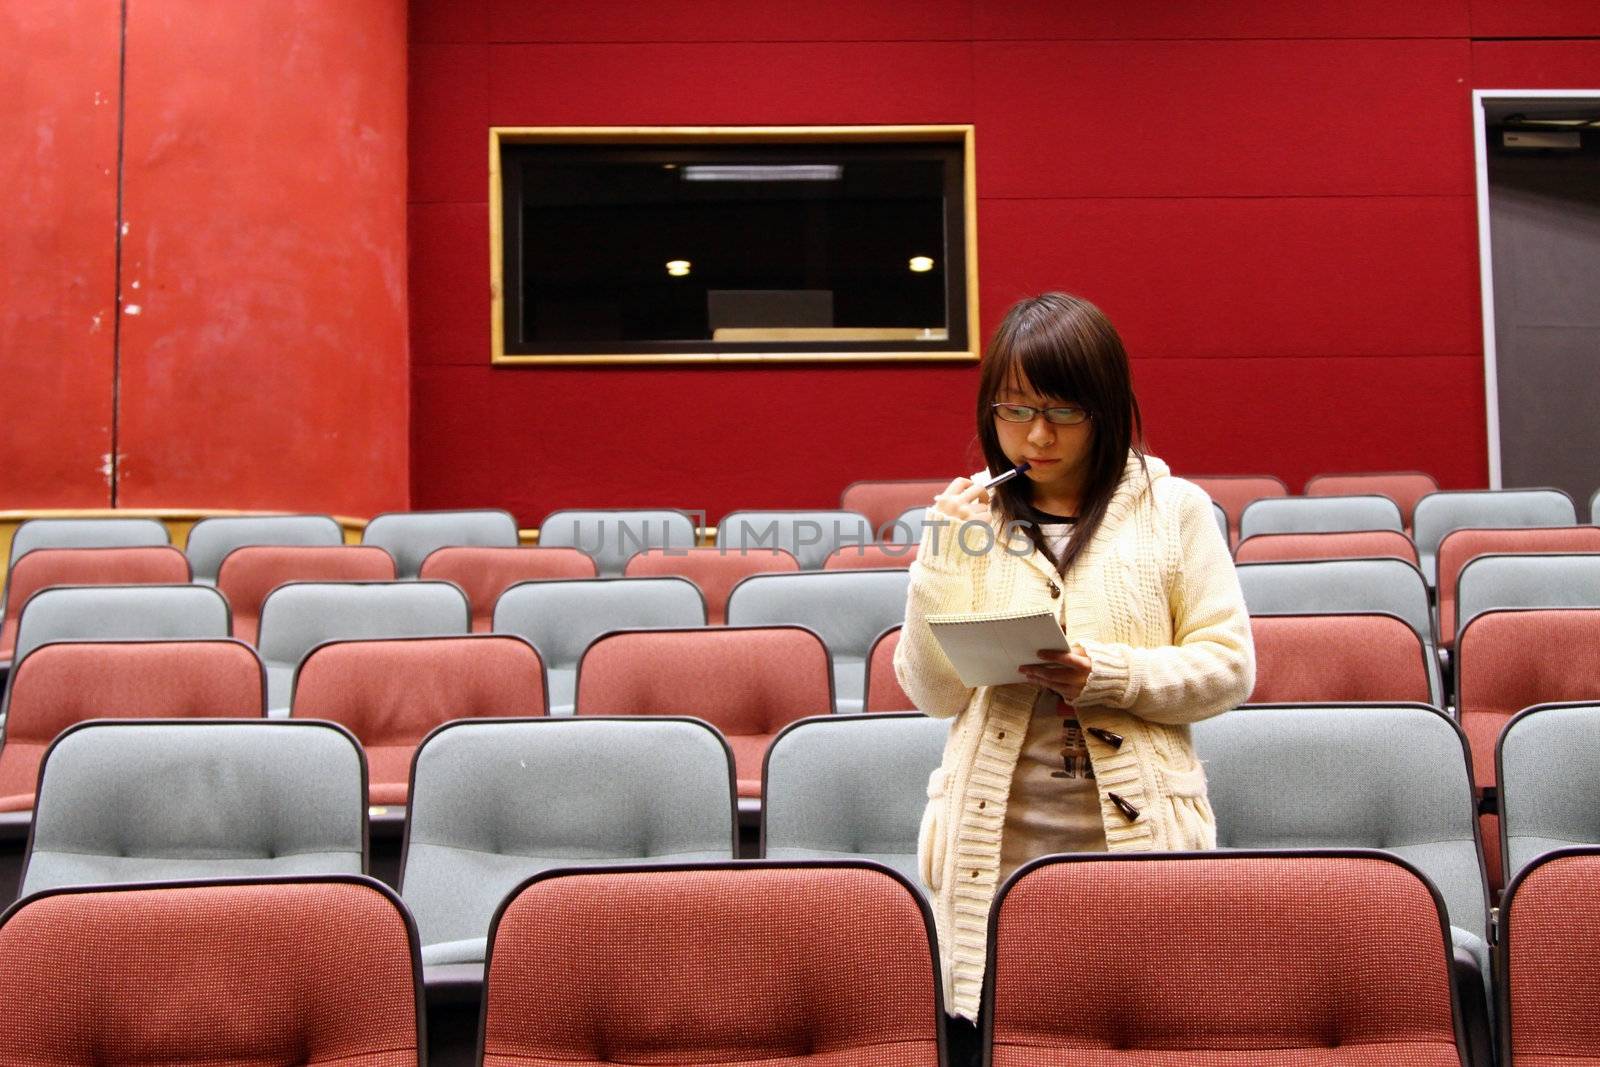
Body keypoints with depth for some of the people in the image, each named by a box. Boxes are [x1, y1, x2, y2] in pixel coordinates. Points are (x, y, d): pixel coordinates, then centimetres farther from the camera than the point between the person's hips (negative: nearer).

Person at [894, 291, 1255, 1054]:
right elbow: (933, 693, 3)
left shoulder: (1172, 510, 5)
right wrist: (943, 559, -8)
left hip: (1135, 833, -1)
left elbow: (1228, 668, 2)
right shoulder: (970, 520, 8)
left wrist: (1106, 674, -13)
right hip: (997, 842, 1)